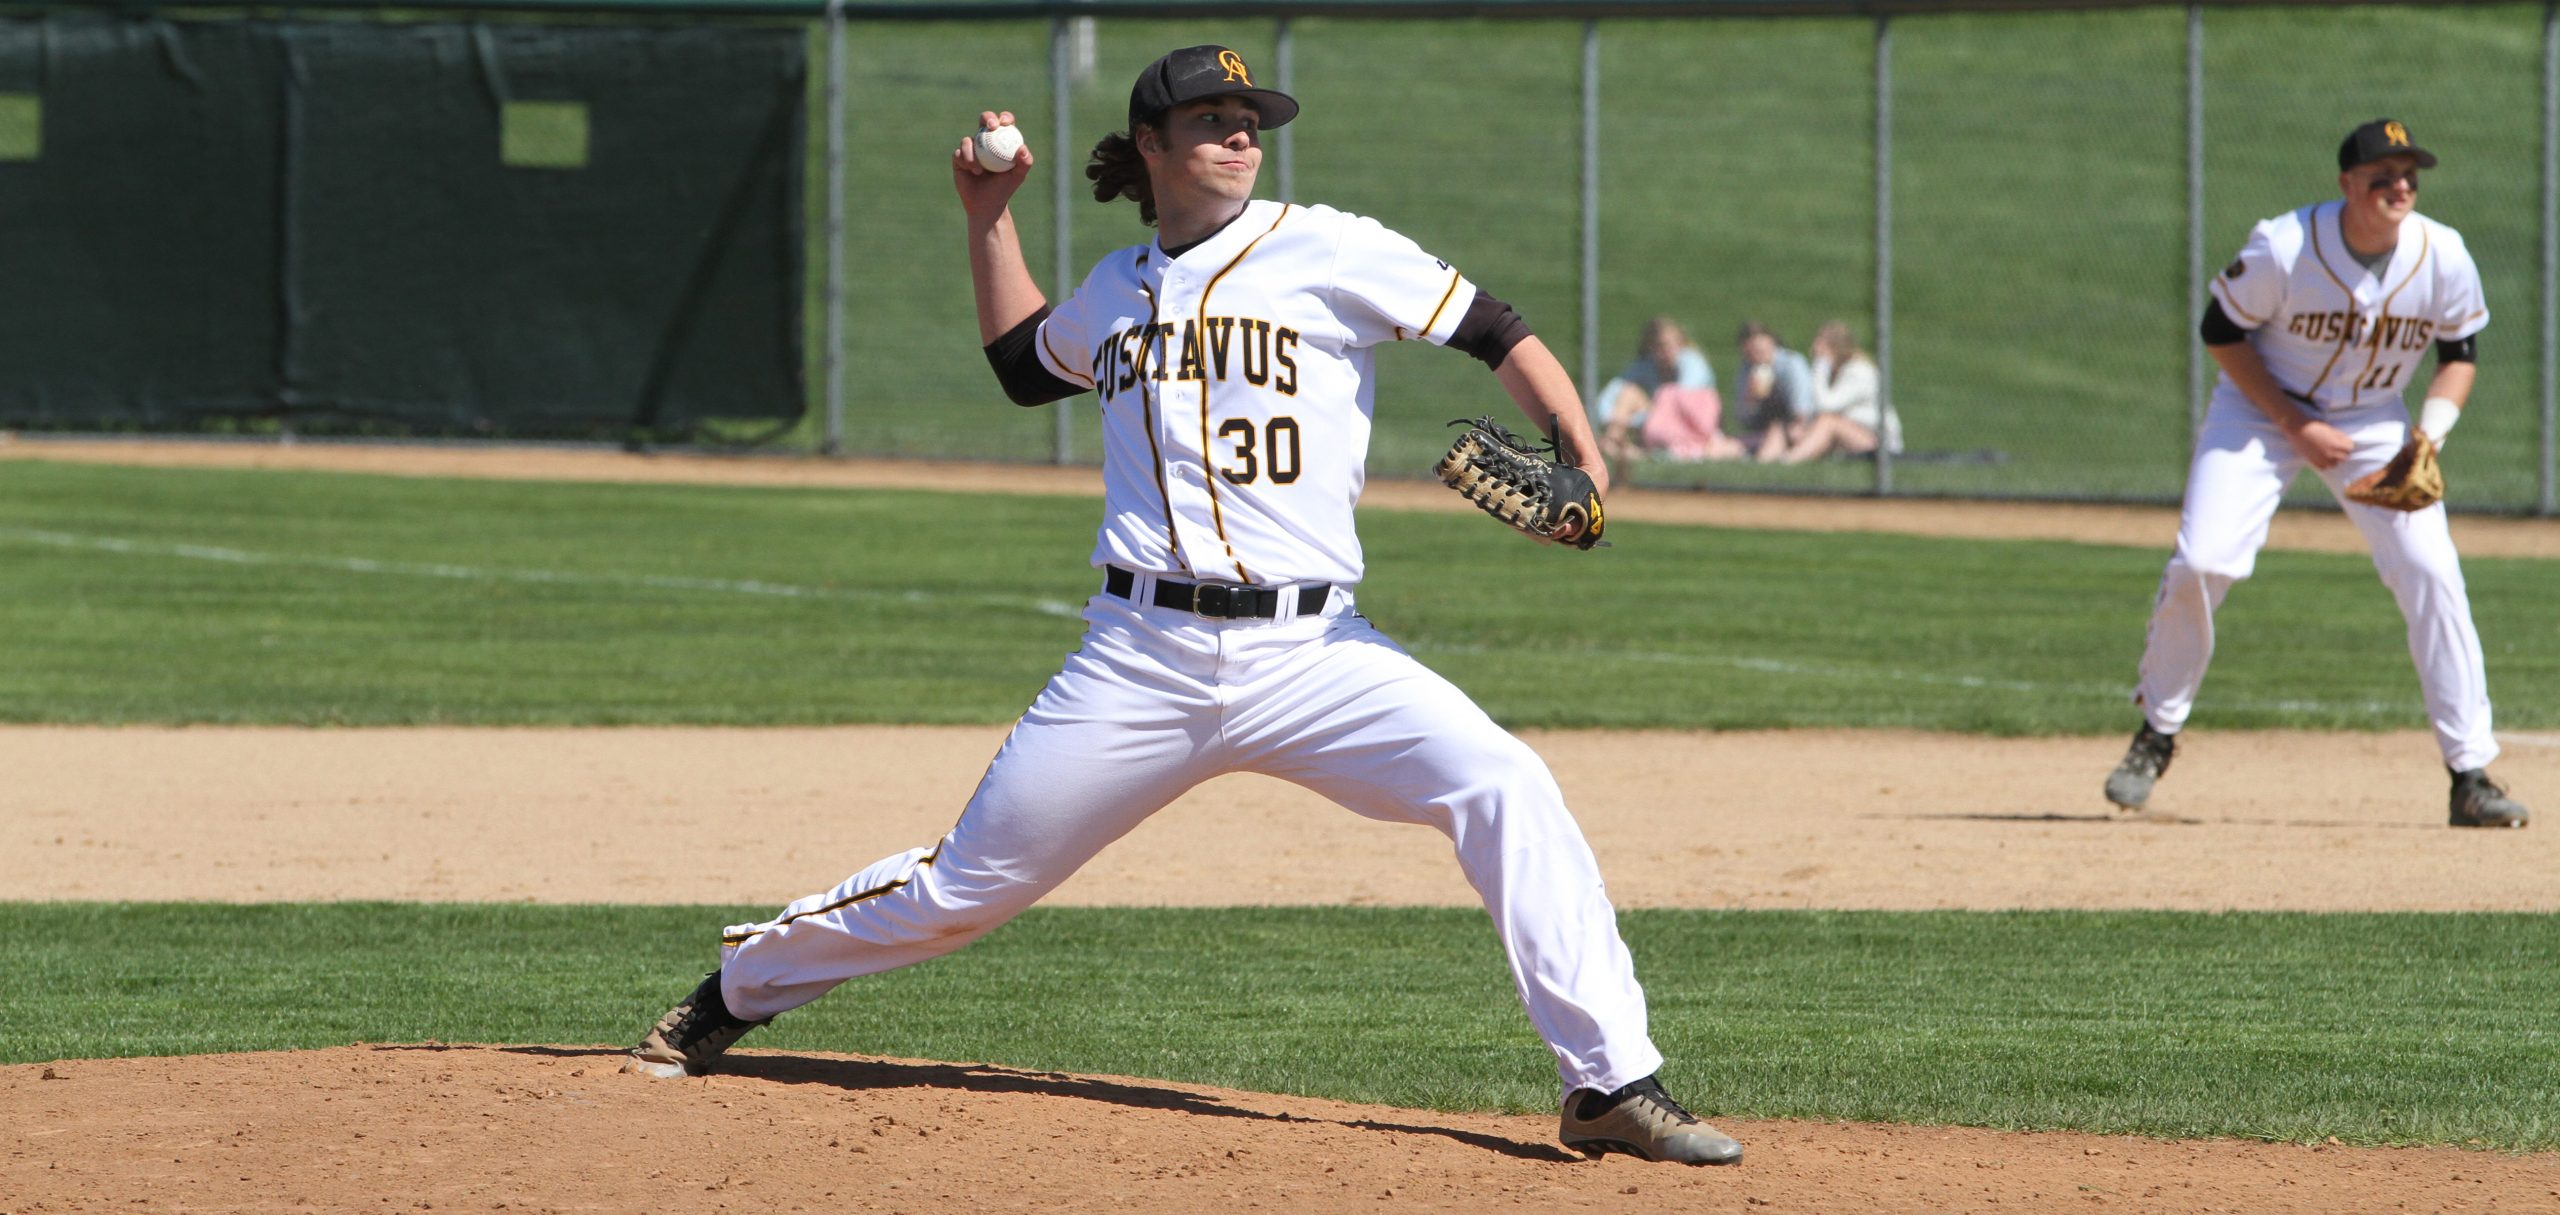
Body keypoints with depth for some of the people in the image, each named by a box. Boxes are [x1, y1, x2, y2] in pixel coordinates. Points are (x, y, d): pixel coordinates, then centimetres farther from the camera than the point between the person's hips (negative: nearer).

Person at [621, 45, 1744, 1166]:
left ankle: (1612, 1085, -18)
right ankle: (737, 990, 29)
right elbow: (1024, 362, 36)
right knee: (966, 886, 4)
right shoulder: (1119, 289, 15)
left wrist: (1583, 462, -15)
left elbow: (1497, 334, 0)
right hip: (1142, 658, 2)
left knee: (1505, 787, -23)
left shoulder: (1324, 251, 2)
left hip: (1310, 647, -2)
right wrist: (989, 220, 27)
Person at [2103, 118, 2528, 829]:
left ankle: (2471, 775, -5)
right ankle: (2156, 735, 6)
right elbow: (2221, 332, -12)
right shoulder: (2285, 248, -26)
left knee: (2432, 575, -12)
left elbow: (2459, 354, -1)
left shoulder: (2444, 259, -18)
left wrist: (2426, 442, -17)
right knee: (2201, 563, -16)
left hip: (2373, 422, 2)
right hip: (2263, 406, -2)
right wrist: (2296, 427, -17)